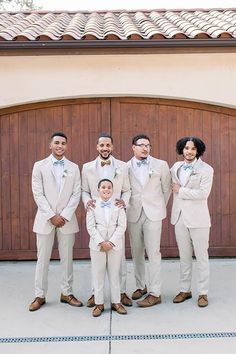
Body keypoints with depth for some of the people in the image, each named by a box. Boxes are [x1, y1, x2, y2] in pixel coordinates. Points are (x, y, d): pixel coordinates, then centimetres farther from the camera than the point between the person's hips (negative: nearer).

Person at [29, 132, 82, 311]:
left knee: (67, 258, 7)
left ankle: (67, 293, 19)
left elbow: (76, 194, 1)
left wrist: (64, 216, -9)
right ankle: (40, 295, 15)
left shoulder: (73, 167, 7)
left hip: (67, 219, 1)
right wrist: (52, 216, -11)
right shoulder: (40, 166, 3)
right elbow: (38, 194, -3)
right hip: (45, 219, -1)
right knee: (43, 258, 4)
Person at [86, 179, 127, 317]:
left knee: (115, 274, 8)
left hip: (115, 245, 0)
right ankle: (99, 303, 16)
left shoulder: (118, 205, 1)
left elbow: (122, 226, -4)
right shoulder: (93, 205, 0)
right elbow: (90, 227, -5)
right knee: (98, 274, 6)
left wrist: (111, 242, -13)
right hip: (97, 245, 0)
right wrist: (101, 242, -14)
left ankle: (116, 302, 19)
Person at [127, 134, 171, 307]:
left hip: (153, 214, -2)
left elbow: (167, 189, 9)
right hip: (133, 214, 2)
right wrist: (127, 206, 6)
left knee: (153, 253, -4)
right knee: (136, 252, 11)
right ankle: (141, 285, 26)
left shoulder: (161, 165, 2)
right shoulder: (125, 167, 3)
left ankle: (155, 293, 2)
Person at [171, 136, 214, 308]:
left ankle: (203, 293, 15)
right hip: (179, 217, 5)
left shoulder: (206, 169, -7)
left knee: (201, 256, 4)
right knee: (184, 256, 13)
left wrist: (180, 191, -13)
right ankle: (185, 290, 24)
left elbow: (204, 193, -18)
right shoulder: (176, 167, 9)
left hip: (198, 218, -5)